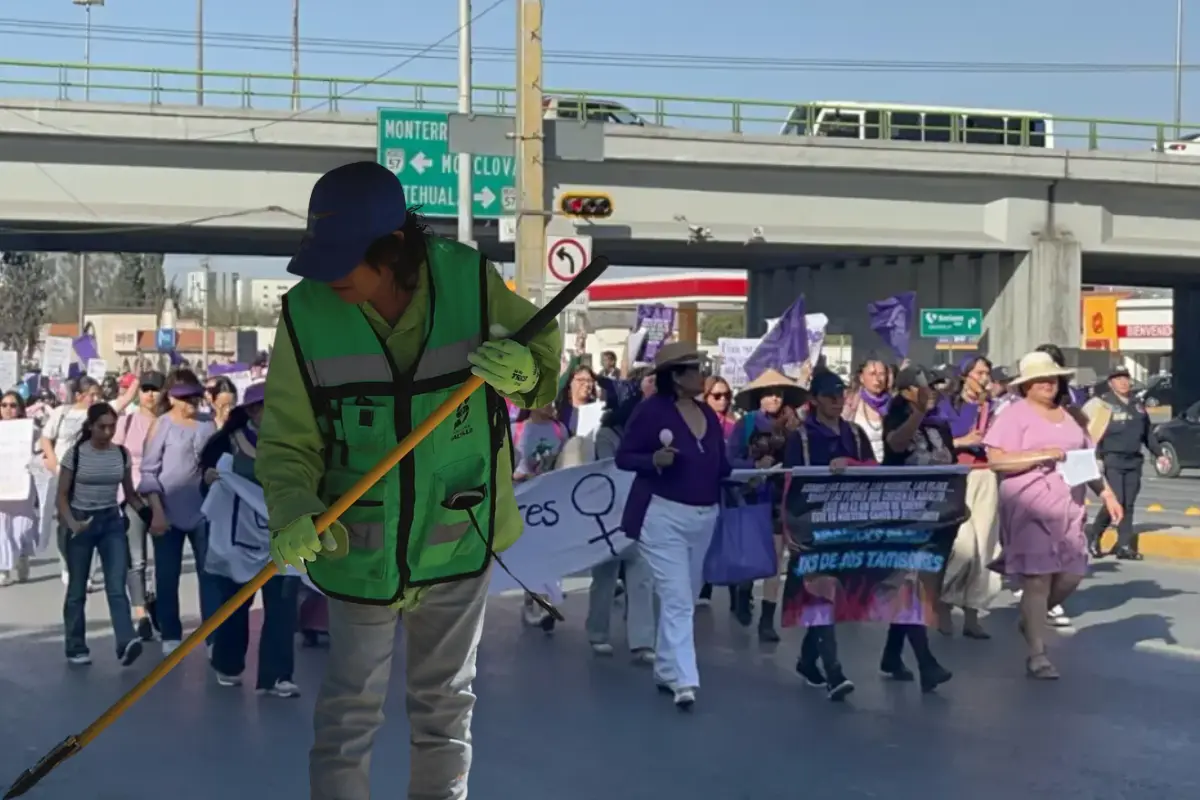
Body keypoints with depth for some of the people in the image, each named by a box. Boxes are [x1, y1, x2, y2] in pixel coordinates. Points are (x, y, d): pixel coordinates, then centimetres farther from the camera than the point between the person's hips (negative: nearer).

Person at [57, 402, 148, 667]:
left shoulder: (122, 454, 2)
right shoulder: (74, 454, -8)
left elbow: (130, 494, 11)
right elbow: (62, 495, -4)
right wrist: (71, 523, -21)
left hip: (112, 521, 2)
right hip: (81, 521, -2)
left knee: (117, 586, -11)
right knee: (77, 589, 6)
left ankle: (126, 643, -23)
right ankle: (76, 649, 16)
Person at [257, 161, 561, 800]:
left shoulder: (470, 280, -14)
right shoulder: (307, 313, -15)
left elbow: (544, 354, -2)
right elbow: (288, 441, -10)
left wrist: (523, 371, -25)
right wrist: (291, 513, -28)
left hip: (460, 536, 1)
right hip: (360, 547, -1)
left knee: (446, 706, 19)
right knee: (350, 714, 8)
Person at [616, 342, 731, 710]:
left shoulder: (708, 414, 8)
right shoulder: (651, 409, -10)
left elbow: (719, 465, 14)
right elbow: (623, 457, -8)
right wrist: (655, 460, -25)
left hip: (704, 517, 7)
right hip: (663, 515, -7)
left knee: (686, 599, 15)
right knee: (677, 600, -12)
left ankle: (665, 669, 29)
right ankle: (683, 680, -12)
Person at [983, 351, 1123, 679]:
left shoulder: (1070, 415, 15)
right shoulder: (1014, 416, -5)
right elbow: (996, 460, -15)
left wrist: (1106, 493, 11)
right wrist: (1043, 454, -19)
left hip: (1069, 508, 7)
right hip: (1030, 509, -7)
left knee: (1071, 575, 7)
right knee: (1037, 580, -9)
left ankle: (1031, 620, 33)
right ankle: (1036, 655, -3)